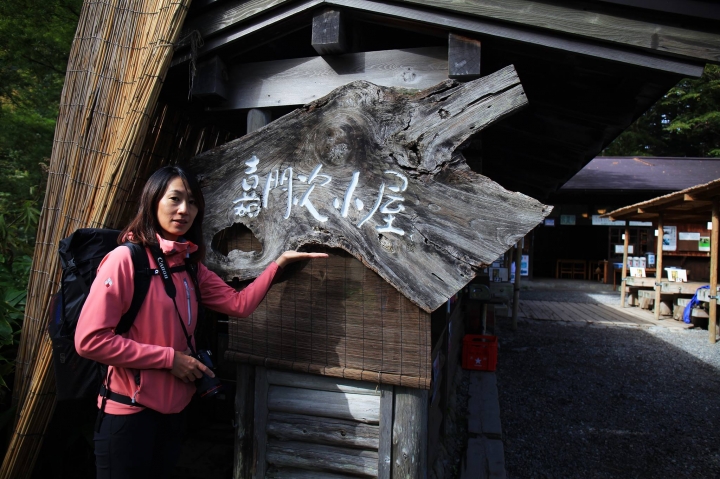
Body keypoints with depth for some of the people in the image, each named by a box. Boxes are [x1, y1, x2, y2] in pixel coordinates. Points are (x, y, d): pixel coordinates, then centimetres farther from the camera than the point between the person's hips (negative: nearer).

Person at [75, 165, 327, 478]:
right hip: (128, 412, -7)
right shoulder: (126, 258, -17)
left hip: (174, 410, 7)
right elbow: (89, 340, -21)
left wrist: (278, 263, -4)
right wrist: (169, 358, -19)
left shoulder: (189, 265, 6)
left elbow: (239, 304, 3)